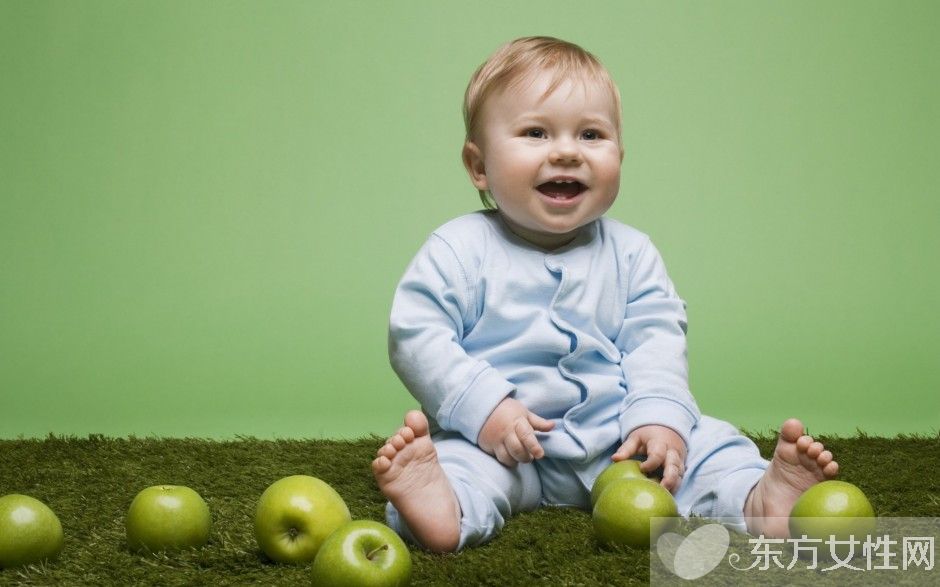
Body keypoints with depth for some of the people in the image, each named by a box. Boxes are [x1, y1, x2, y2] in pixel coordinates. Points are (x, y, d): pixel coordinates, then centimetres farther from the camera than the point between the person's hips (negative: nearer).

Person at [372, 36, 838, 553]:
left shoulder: (630, 253, 6)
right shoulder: (461, 249, -5)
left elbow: (656, 340, 1)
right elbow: (417, 334, -10)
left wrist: (659, 417, -17)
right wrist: (484, 407, -21)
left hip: (615, 435, 4)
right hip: (500, 443, -3)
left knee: (705, 443, -11)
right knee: (457, 455, -31)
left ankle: (759, 499, -33)